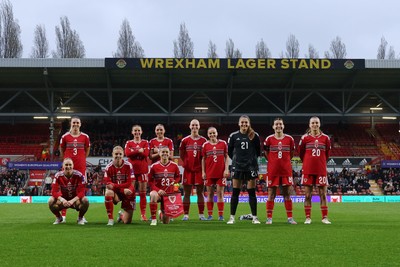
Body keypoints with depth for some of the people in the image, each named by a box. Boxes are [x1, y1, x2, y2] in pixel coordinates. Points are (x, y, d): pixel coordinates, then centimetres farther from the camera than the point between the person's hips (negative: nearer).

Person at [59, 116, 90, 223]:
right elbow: (62, 150, 13)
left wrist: (81, 159, 8)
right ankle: (63, 215, 3)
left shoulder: (85, 137, 3)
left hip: (81, 166, 1)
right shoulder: (65, 136, 2)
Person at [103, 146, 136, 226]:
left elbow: (130, 184, -15)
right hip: (115, 192, 0)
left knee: (127, 221, -3)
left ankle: (122, 215, 38)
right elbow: (108, 184, -12)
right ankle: (110, 219, -23)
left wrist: (114, 186, -24)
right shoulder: (109, 167, -10)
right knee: (108, 193, -38)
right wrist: (123, 189, -25)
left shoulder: (128, 166, -11)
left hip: (127, 193, 0)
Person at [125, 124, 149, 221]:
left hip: (142, 169, 0)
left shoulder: (145, 142, 9)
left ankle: (143, 214, 2)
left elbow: (146, 154, -8)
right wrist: (139, 151, -10)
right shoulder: (129, 143, 10)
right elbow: (127, 153, -9)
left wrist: (134, 152, -9)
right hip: (131, 169, 0)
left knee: (143, 193, 0)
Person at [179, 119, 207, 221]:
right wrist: (187, 163, 5)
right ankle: (185, 214, 6)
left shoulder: (203, 141, 3)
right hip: (188, 169, 0)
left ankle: (201, 214, 9)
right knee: (187, 192, 2)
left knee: (200, 192, 4)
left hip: (199, 169, 0)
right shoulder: (185, 140, 3)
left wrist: (202, 166, 1)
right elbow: (181, 154, 12)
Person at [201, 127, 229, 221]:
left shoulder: (223, 143, 4)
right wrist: (203, 172, 1)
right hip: (209, 173, 1)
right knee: (210, 193, 4)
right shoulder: (205, 145, 5)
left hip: (221, 173, -1)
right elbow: (203, 159, 8)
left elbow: (226, 157, 5)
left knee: (220, 193, 0)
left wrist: (226, 169, -3)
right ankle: (210, 215, 9)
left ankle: (221, 215, 3)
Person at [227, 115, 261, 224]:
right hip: (237, 167, 1)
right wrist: (236, 159, 8)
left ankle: (255, 217, 8)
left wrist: (251, 159, 6)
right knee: (235, 192, 1)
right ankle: (232, 217, 6)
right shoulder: (233, 136, 2)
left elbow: (258, 151, 8)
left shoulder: (255, 136, 0)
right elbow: (229, 151, 9)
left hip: (251, 167, -1)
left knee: (252, 192, 2)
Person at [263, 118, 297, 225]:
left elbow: (291, 153, 14)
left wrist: (284, 161, 9)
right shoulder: (269, 139, -1)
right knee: (271, 194, 2)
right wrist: (274, 162, 7)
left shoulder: (289, 139, 2)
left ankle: (290, 217, 9)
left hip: (286, 170, 1)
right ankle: (269, 218, 7)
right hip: (273, 170, -1)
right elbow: (266, 153, 10)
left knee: (287, 194, 5)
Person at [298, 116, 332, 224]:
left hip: (321, 170, 1)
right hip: (308, 170, -1)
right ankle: (308, 217, 8)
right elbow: (301, 153, 12)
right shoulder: (305, 138, 1)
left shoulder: (325, 138, 4)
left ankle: (325, 217, 7)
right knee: (307, 195, 1)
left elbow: (327, 154, 15)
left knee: (323, 194, 2)